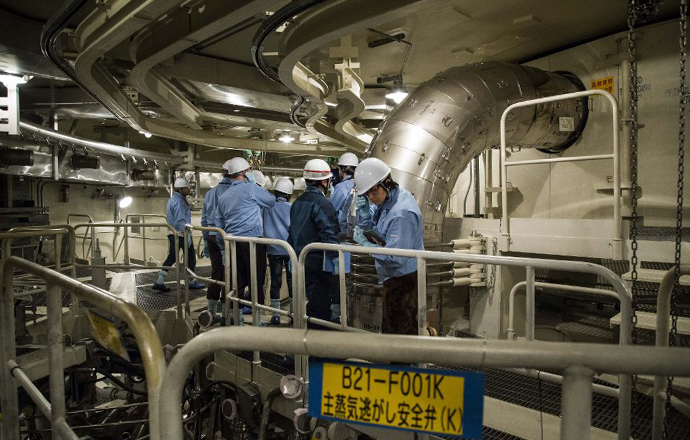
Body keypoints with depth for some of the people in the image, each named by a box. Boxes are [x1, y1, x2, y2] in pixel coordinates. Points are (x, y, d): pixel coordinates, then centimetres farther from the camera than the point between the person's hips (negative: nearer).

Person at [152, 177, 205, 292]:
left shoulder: (172, 200, 17)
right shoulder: (178, 201, -16)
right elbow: (180, 220, -23)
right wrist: (187, 235, -24)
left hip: (172, 234, 10)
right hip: (181, 234, -10)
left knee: (171, 257, 11)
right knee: (191, 257, 4)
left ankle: (160, 282, 8)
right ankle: (191, 282, 14)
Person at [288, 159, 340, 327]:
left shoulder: (297, 202, 12)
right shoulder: (322, 203, -16)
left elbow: (291, 232, 17)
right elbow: (329, 235, -21)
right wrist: (336, 259, -16)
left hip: (301, 259, 9)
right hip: (319, 261, -9)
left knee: (313, 299, 19)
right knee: (320, 304, -1)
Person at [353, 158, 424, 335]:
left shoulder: (401, 214, -27)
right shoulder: (389, 200, 3)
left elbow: (395, 258, -28)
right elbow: (369, 227, 11)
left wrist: (365, 243, -20)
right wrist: (363, 207, -7)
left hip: (403, 280, -10)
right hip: (395, 278, 10)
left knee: (398, 331, 2)